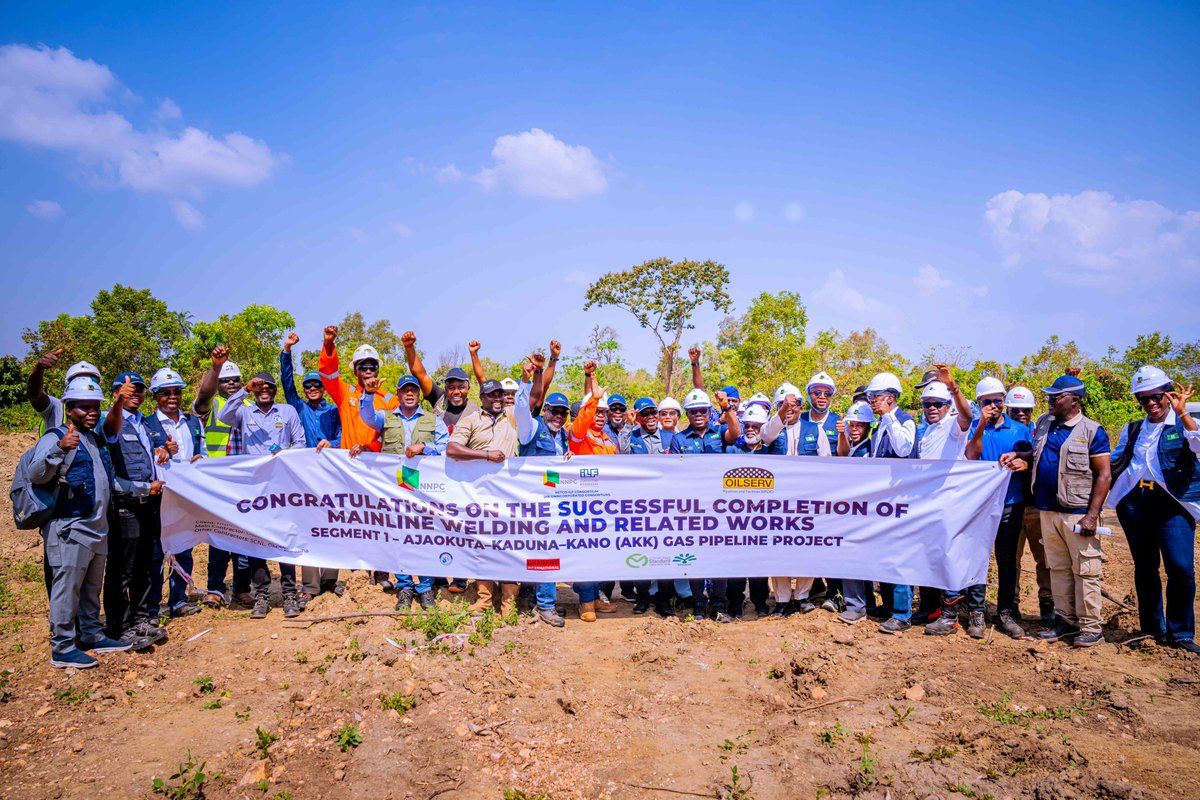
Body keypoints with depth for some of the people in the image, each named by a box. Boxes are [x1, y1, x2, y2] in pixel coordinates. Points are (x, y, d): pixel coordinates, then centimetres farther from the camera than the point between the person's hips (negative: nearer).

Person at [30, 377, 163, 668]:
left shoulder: (96, 440, 18)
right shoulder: (57, 436, -9)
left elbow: (110, 481, 27)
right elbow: (36, 475, -24)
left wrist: (145, 488, 26)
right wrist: (58, 450, -40)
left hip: (97, 527, 9)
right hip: (69, 528, -9)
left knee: (92, 587, 17)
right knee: (67, 587, -4)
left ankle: (92, 635, 28)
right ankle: (62, 648, 3)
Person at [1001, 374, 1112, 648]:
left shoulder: (1092, 431, -7)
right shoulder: (1044, 424, 11)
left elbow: (1104, 475, -9)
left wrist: (1092, 516, -15)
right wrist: (1018, 456, 5)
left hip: (1078, 513, -6)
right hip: (1048, 510, 6)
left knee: (1085, 571, -1)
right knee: (1058, 569, 12)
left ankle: (1090, 627, 7)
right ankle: (1065, 621, 21)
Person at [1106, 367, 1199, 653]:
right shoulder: (1132, 430, 17)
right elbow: (1113, 464, 23)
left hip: (1172, 504, -4)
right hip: (1133, 503, 4)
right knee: (1144, 567, 9)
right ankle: (1152, 630, 21)